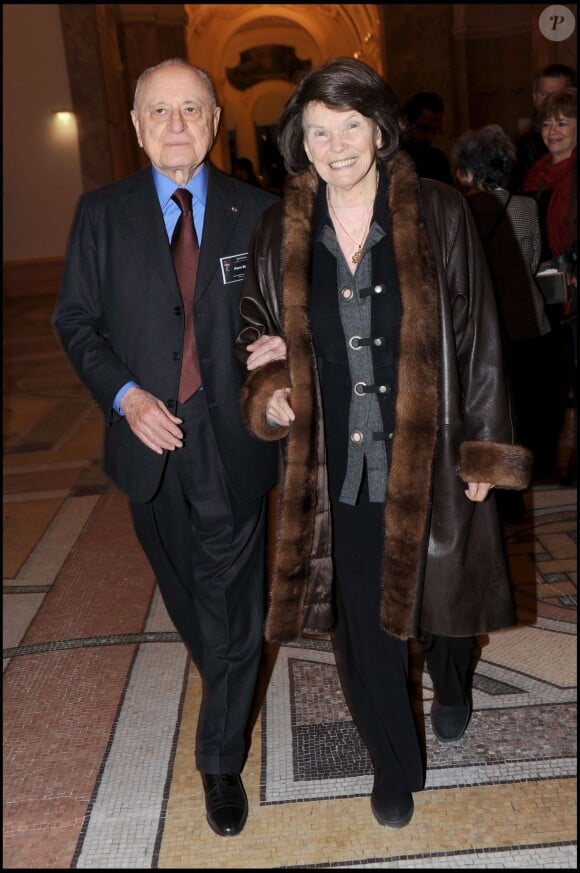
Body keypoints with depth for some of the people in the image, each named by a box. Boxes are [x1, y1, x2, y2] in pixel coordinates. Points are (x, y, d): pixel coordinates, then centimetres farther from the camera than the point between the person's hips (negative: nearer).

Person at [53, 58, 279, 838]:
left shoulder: (257, 212, -1)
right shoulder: (102, 213, 1)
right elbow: (76, 320, 1)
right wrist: (125, 395, -14)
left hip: (232, 443, -2)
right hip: (149, 439, 2)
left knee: (232, 604, 5)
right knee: (186, 595, 22)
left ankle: (222, 761, 25)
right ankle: (228, 683, 52)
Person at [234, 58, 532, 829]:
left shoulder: (438, 215, -6)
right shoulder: (281, 233, 0)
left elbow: (476, 337, -4)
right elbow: (258, 329, 12)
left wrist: (485, 449, -5)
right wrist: (269, 391, -10)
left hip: (429, 452, -1)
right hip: (337, 464, 2)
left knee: (437, 588, 18)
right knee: (363, 615, 10)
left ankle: (451, 690, 55)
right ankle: (395, 763, 37)